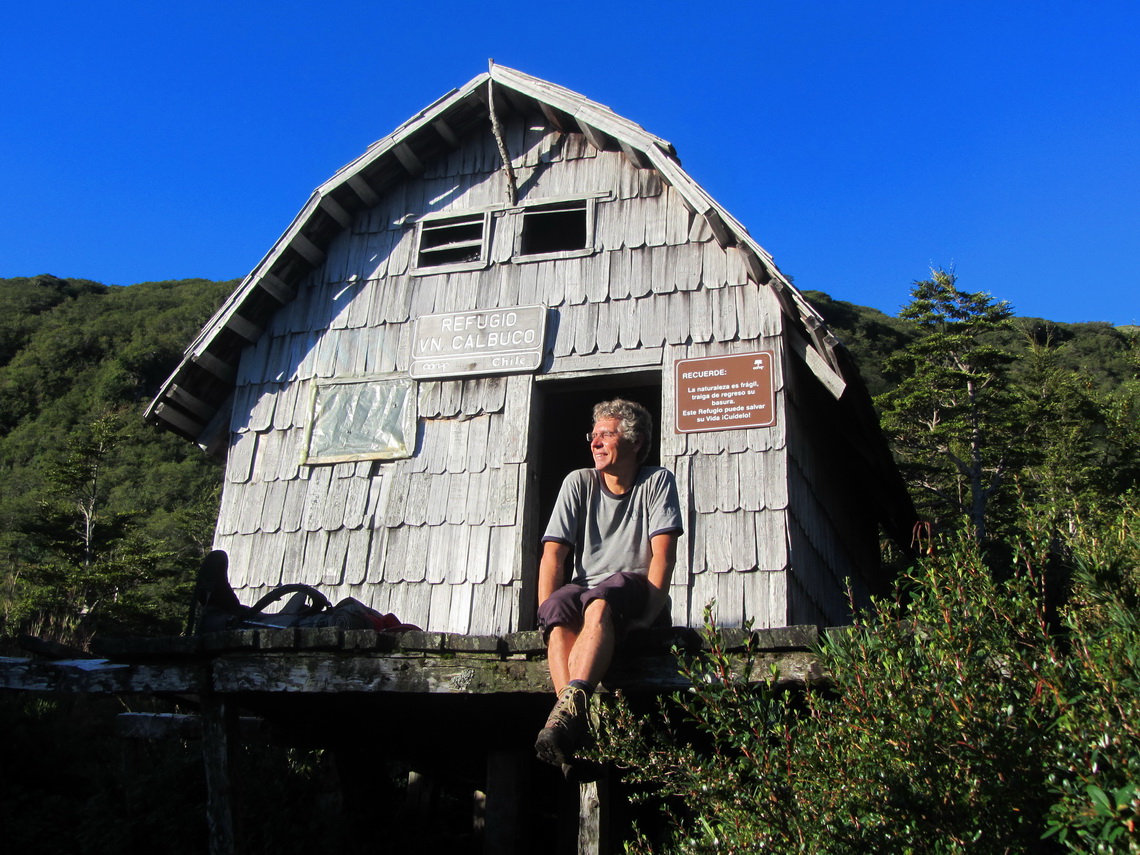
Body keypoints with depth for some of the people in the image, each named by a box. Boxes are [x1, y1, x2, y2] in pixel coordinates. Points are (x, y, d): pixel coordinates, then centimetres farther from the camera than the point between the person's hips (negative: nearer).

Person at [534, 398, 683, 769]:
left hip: (633, 585, -2)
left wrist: (646, 612, -20)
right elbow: (553, 557, 0)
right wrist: (548, 615, -15)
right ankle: (574, 730, -46)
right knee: (559, 607, -33)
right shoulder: (579, 482, 9)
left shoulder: (658, 481, 5)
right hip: (584, 588, 2)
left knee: (600, 603, -37)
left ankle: (569, 707, -53)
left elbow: (663, 555, -6)